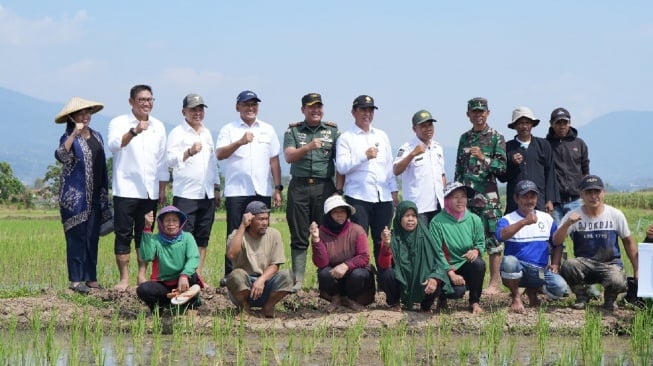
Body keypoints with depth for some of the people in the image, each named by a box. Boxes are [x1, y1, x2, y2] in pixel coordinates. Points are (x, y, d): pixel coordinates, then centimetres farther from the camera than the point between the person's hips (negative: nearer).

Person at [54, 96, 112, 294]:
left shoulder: (96, 136, 14)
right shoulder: (69, 137, -5)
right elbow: (61, 156, -27)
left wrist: (104, 193, 18)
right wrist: (75, 133, -32)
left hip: (95, 196, 6)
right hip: (75, 195, -6)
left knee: (92, 237, 8)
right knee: (77, 236, -5)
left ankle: (91, 278, 14)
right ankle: (76, 280, -2)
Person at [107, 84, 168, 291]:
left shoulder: (158, 126, 13)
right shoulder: (119, 123, -1)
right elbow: (114, 145, -22)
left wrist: (162, 190, 12)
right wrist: (134, 131, -38)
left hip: (150, 191, 4)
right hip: (126, 190, -4)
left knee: (145, 235, 7)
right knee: (123, 235, -2)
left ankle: (142, 276, 14)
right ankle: (124, 279, 1)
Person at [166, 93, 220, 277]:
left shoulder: (207, 133, 19)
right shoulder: (177, 133, -1)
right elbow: (170, 159, -11)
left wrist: (216, 189, 21)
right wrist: (189, 152, -27)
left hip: (207, 194, 6)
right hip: (185, 195, -6)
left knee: (202, 238, 6)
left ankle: (198, 274, 10)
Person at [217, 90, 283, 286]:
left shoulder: (268, 129, 13)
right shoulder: (229, 129, 5)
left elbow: (274, 160, 13)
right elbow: (220, 154, -10)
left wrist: (278, 188, 8)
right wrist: (240, 142, -25)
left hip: (262, 191, 2)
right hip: (236, 191, -2)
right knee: (235, 233, -2)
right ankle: (230, 274, 3)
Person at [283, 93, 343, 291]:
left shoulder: (333, 131, 9)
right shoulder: (293, 131, 8)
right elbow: (289, 157, -7)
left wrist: (339, 189, -3)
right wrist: (308, 147, -24)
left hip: (324, 187, 0)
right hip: (299, 187, 0)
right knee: (298, 237, 2)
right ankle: (297, 280, 4)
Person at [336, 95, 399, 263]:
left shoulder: (382, 136, 18)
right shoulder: (346, 138, 2)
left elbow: (390, 165, 18)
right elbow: (341, 167, -9)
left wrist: (394, 191, 12)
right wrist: (364, 156, -16)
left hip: (383, 197, 4)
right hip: (358, 197, -4)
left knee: (382, 241, 6)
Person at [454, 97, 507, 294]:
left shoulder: (496, 138, 0)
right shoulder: (465, 138, 15)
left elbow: (502, 167, -6)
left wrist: (483, 158, -19)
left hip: (488, 196, -5)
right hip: (466, 196, 5)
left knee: (492, 239, -5)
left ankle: (494, 283, -2)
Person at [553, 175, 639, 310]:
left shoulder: (616, 215, -1)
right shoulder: (573, 216, -4)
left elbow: (629, 242, 9)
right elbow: (556, 242, -14)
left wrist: (637, 270, 6)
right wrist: (567, 224, -32)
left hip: (611, 264, 0)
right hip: (584, 263, 1)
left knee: (617, 282, -35)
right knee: (567, 266, -33)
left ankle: (610, 298, 6)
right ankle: (581, 297, -1)